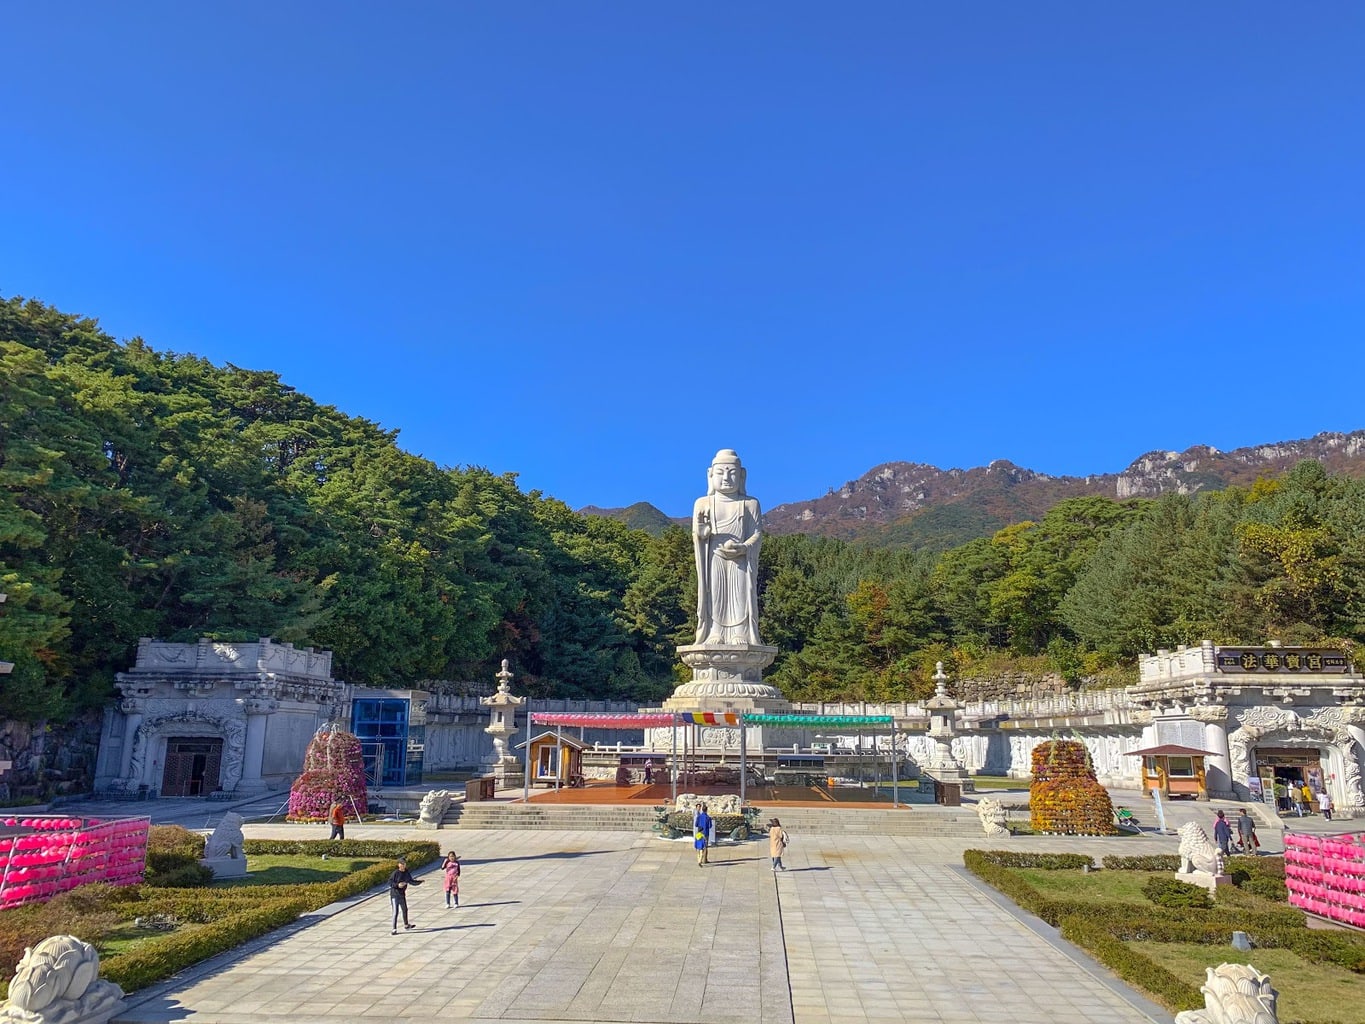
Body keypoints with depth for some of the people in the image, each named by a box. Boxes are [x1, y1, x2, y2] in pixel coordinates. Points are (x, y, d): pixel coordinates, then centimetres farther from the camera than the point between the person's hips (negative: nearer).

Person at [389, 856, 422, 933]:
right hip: (394, 895, -7)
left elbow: (411, 881, 12)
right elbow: (389, 882, -15)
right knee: (395, 912, -9)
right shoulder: (396, 873, -15)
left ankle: (406, 925, 40)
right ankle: (394, 929, 0)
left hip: (402, 895, 7)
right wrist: (397, 885, -28)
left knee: (404, 910, 20)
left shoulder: (406, 873, 1)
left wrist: (419, 881, 1)